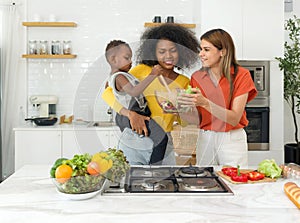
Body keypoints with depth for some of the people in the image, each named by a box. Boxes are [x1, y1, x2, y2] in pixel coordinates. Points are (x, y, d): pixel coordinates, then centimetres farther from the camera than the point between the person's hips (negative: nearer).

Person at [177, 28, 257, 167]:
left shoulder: (241, 75, -7)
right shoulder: (196, 77, 3)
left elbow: (234, 118, -14)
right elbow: (197, 119, 3)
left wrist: (204, 102, -25)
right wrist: (185, 105, -17)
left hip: (232, 139, -2)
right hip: (205, 139, 3)